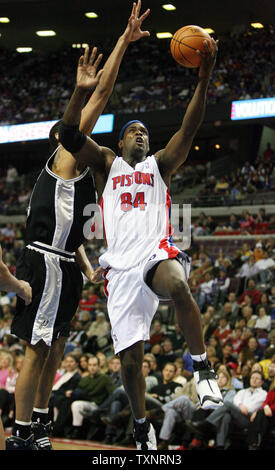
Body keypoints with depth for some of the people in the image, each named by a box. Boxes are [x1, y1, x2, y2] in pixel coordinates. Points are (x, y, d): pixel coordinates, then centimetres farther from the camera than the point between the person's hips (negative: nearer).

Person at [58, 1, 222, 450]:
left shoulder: (161, 164, 17)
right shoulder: (107, 164, 17)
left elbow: (189, 129, 2)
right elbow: (69, 136, 1)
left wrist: (203, 79, -11)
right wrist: (81, 92, -16)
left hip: (157, 251, -1)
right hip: (121, 265, 1)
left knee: (178, 287, -39)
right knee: (130, 359, 0)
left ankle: (202, 366, -21)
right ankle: (142, 426, 23)